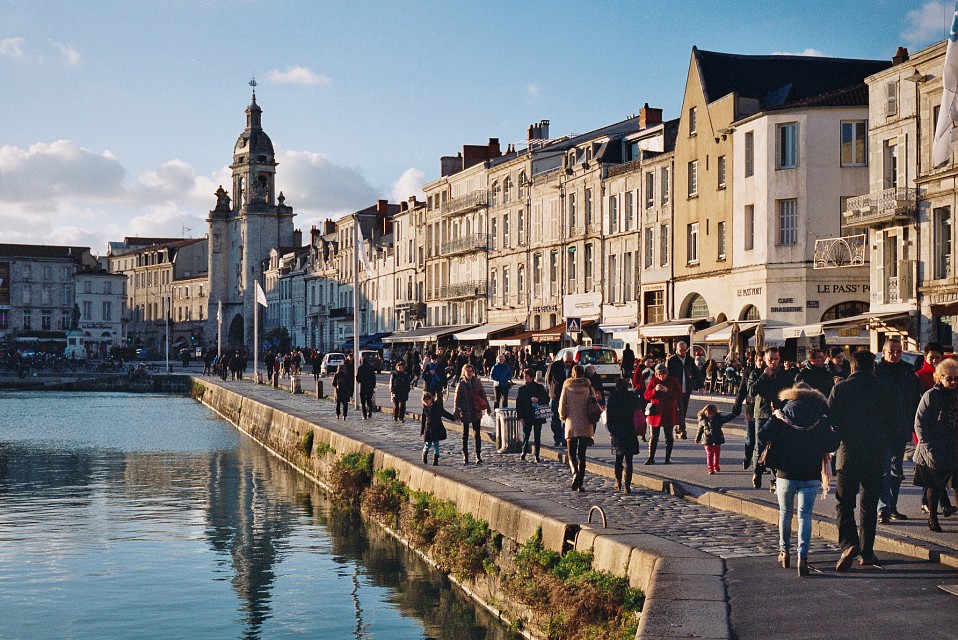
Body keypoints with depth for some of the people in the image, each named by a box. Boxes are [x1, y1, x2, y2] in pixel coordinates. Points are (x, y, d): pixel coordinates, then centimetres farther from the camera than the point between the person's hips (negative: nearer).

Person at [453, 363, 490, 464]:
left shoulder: (477, 382, 2)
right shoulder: (461, 384, -4)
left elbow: (483, 394, 10)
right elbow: (457, 400, -2)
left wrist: (487, 406, 10)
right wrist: (456, 413, -6)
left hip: (476, 412, 1)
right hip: (465, 413, -1)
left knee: (477, 434, -1)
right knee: (465, 434, 9)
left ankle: (478, 455, 3)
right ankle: (465, 456, 17)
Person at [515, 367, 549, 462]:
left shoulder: (539, 387, 4)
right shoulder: (522, 389, 4)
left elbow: (547, 399, 5)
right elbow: (518, 404, 3)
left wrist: (538, 400, -14)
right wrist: (520, 417, -5)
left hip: (538, 416, 0)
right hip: (526, 417, 0)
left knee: (537, 436, 3)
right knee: (525, 434, -1)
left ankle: (537, 455, 7)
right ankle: (523, 453, 15)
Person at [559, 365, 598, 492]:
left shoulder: (567, 387, -4)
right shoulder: (588, 387, -1)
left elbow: (562, 406, -3)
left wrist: (564, 418, 15)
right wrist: (592, 422, 14)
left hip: (571, 425, -1)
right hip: (586, 425, 1)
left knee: (572, 454, 7)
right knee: (582, 455, 8)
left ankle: (575, 473, -20)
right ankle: (580, 483, 5)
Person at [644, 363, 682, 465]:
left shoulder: (673, 381, 2)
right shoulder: (653, 381, 3)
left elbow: (679, 395, -7)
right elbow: (646, 395, 0)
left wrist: (667, 390, -18)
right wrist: (655, 390, -18)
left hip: (669, 412, 0)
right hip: (656, 412, 0)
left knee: (669, 436, 6)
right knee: (654, 436, 2)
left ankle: (668, 458, 14)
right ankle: (651, 458, 6)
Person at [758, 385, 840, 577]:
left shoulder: (780, 416, 0)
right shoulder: (821, 420, 0)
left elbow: (762, 437, -9)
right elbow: (833, 445, -3)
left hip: (785, 475, 1)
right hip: (811, 476, -1)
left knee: (785, 512, 20)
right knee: (805, 515, -1)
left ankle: (784, 551, 30)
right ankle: (802, 557, -15)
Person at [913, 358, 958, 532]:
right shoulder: (931, 396, -6)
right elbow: (920, 423, -7)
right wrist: (929, 447, -13)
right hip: (934, 452, -3)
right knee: (934, 486, 4)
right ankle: (932, 517, 15)